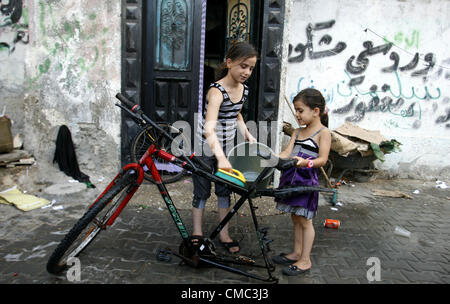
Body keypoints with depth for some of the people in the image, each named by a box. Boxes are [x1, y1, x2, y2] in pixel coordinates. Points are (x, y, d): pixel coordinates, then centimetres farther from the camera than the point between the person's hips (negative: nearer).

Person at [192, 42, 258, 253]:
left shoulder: (243, 90, -2)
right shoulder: (217, 91, -26)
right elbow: (209, 129, -40)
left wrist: (247, 134, 6)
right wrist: (221, 157, -53)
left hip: (227, 148, 7)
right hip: (206, 149, -6)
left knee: (224, 190, 14)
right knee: (202, 192, 5)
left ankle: (224, 234, 28)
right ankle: (197, 234, 23)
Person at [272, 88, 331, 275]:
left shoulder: (323, 132, -7)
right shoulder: (297, 132, 14)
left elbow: (322, 160, -15)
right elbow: (287, 153, 6)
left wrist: (306, 162, -33)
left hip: (307, 179, -7)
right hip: (291, 177, 7)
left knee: (304, 220, 3)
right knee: (295, 218, 17)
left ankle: (305, 260, 17)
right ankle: (296, 253, 32)